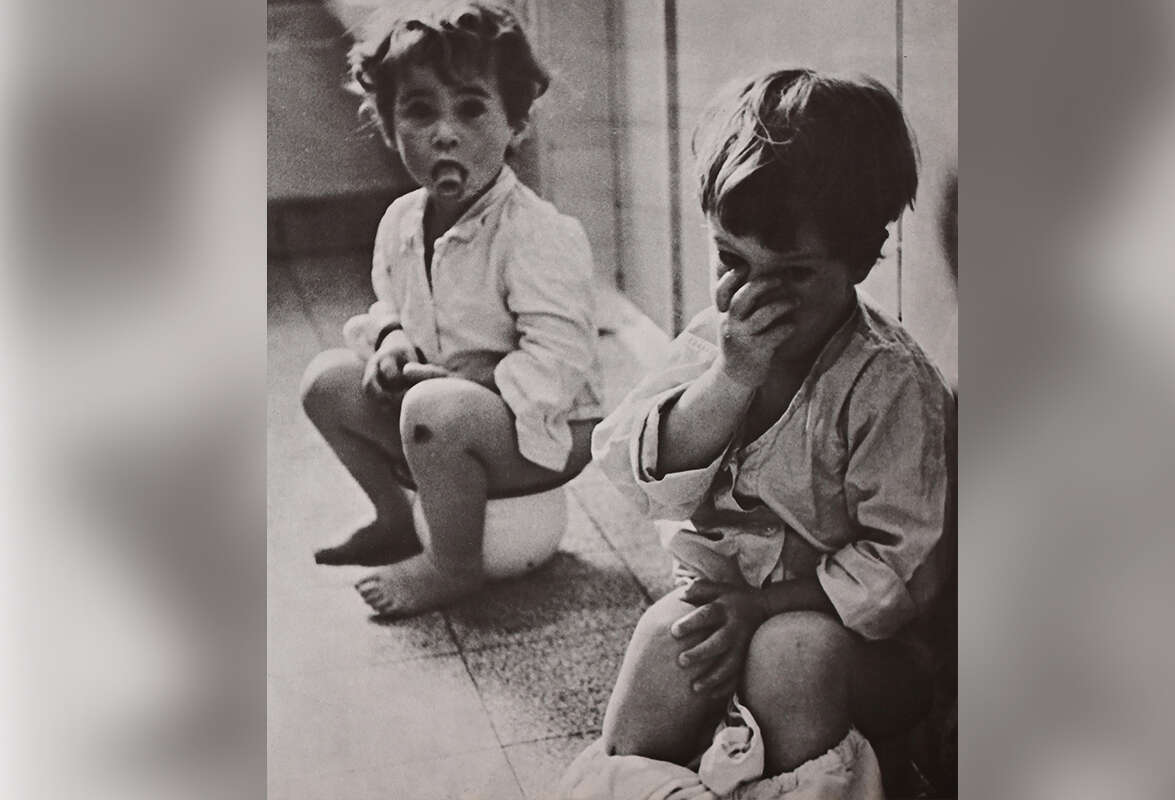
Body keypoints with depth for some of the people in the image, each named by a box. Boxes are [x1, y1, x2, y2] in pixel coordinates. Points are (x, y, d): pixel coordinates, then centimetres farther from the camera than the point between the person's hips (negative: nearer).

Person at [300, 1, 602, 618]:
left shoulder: (538, 233, -23)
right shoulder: (400, 221, 1)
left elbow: (554, 367, -27)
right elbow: (388, 302, 19)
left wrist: (455, 376, -25)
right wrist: (390, 335, -5)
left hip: (543, 429, -8)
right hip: (452, 424, 8)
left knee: (437, 409, -35)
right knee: (327, 380, 0)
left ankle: (454, 565, -10)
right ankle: (394, 521, 18)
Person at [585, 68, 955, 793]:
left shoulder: (892, 382, -17)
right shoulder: (711, 341, -1)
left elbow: (905, 566, -17)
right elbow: (635, 471, -13)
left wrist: (765, 604, -22)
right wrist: (731, 379, -26)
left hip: (852, 632, -3)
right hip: (714, 594, 4)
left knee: (792, 648, -35)